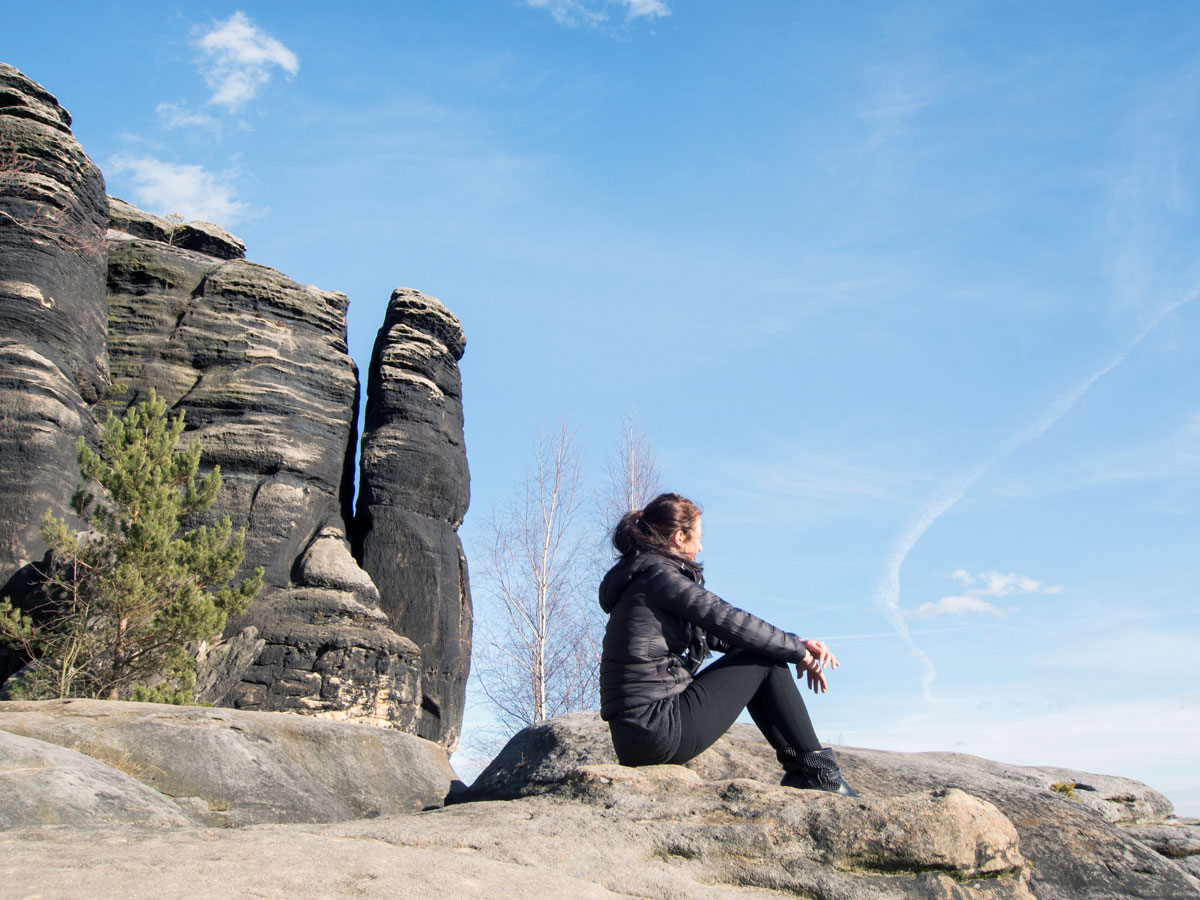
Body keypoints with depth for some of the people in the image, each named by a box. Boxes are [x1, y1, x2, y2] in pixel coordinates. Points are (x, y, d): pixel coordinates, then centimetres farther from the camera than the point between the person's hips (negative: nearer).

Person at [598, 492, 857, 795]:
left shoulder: (639, 579, 20)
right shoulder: (659, 575, -10)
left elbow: (713, 634, 19)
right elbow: (729, 622, -12)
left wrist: (797, 643, 13)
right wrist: (798, 651, 3)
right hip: (661, 730, -10)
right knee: (766, 659, 2)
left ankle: (800, 771, 20)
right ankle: (817, 772, 8)